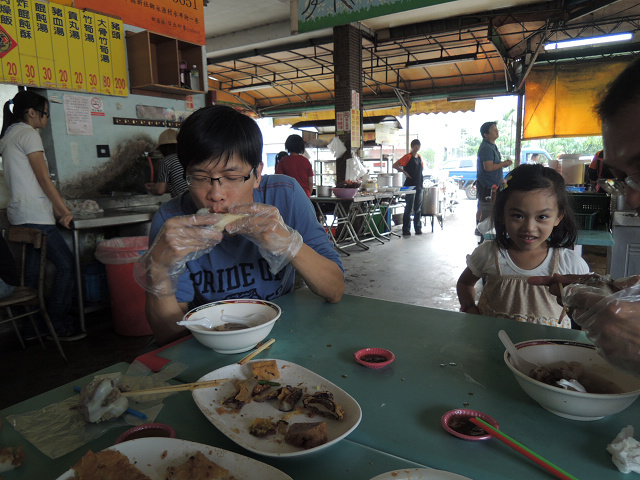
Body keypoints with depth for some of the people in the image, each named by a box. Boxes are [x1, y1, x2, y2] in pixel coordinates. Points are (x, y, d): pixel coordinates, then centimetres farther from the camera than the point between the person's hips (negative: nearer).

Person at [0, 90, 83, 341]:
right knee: (66, 265, -6)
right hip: (35, 216, -10)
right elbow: (44, 179, -13)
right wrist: (65, 211, -9)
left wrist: (55, 209, 14)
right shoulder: (28, 133, -8)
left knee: (31, 273, 13)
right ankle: (58, 327, -1)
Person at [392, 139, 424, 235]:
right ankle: (406, 230, 2)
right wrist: (404, 172, -18)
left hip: (419, 185, 6)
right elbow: (395, 165, -11)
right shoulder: (408, 156, -6)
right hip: (410, 185, -6)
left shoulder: (419, 157, 14)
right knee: (409, 208, -4)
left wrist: (421, 177, 13)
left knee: (418, 208, 10)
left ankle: (418, 228, 17)